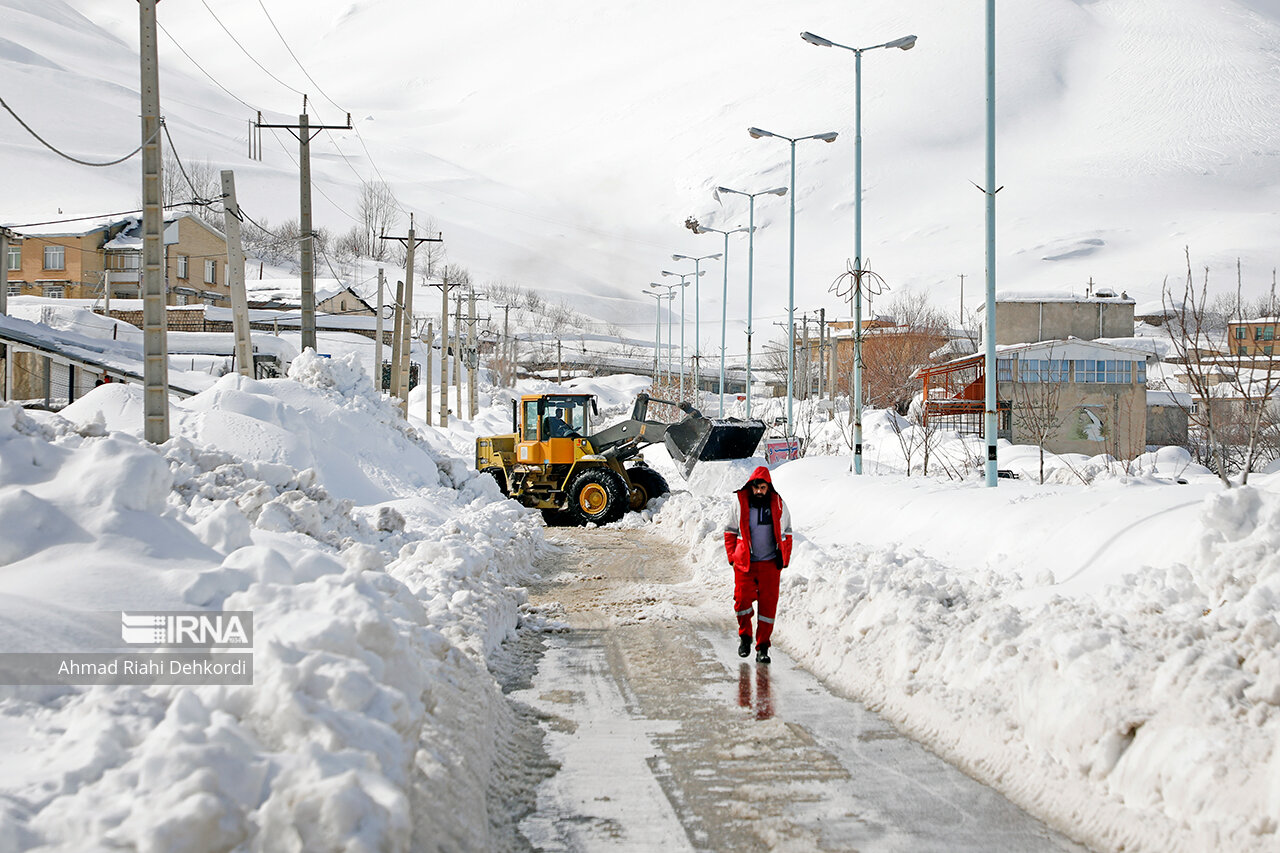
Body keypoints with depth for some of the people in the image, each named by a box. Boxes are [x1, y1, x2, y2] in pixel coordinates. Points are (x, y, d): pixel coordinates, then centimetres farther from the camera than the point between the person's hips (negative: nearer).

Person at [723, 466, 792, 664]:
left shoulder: (778, 505, 2)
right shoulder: (740, 503, 0)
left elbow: (786, 534, 11)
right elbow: (730, 531, 9)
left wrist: (784, 559, 3)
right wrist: (732, 557, 1)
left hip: (770, 564, 1)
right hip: (744, 563, 0)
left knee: (768, 604, -2)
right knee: (742, 600, -8)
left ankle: (762, 646, 6)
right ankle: (744, 636, 18)